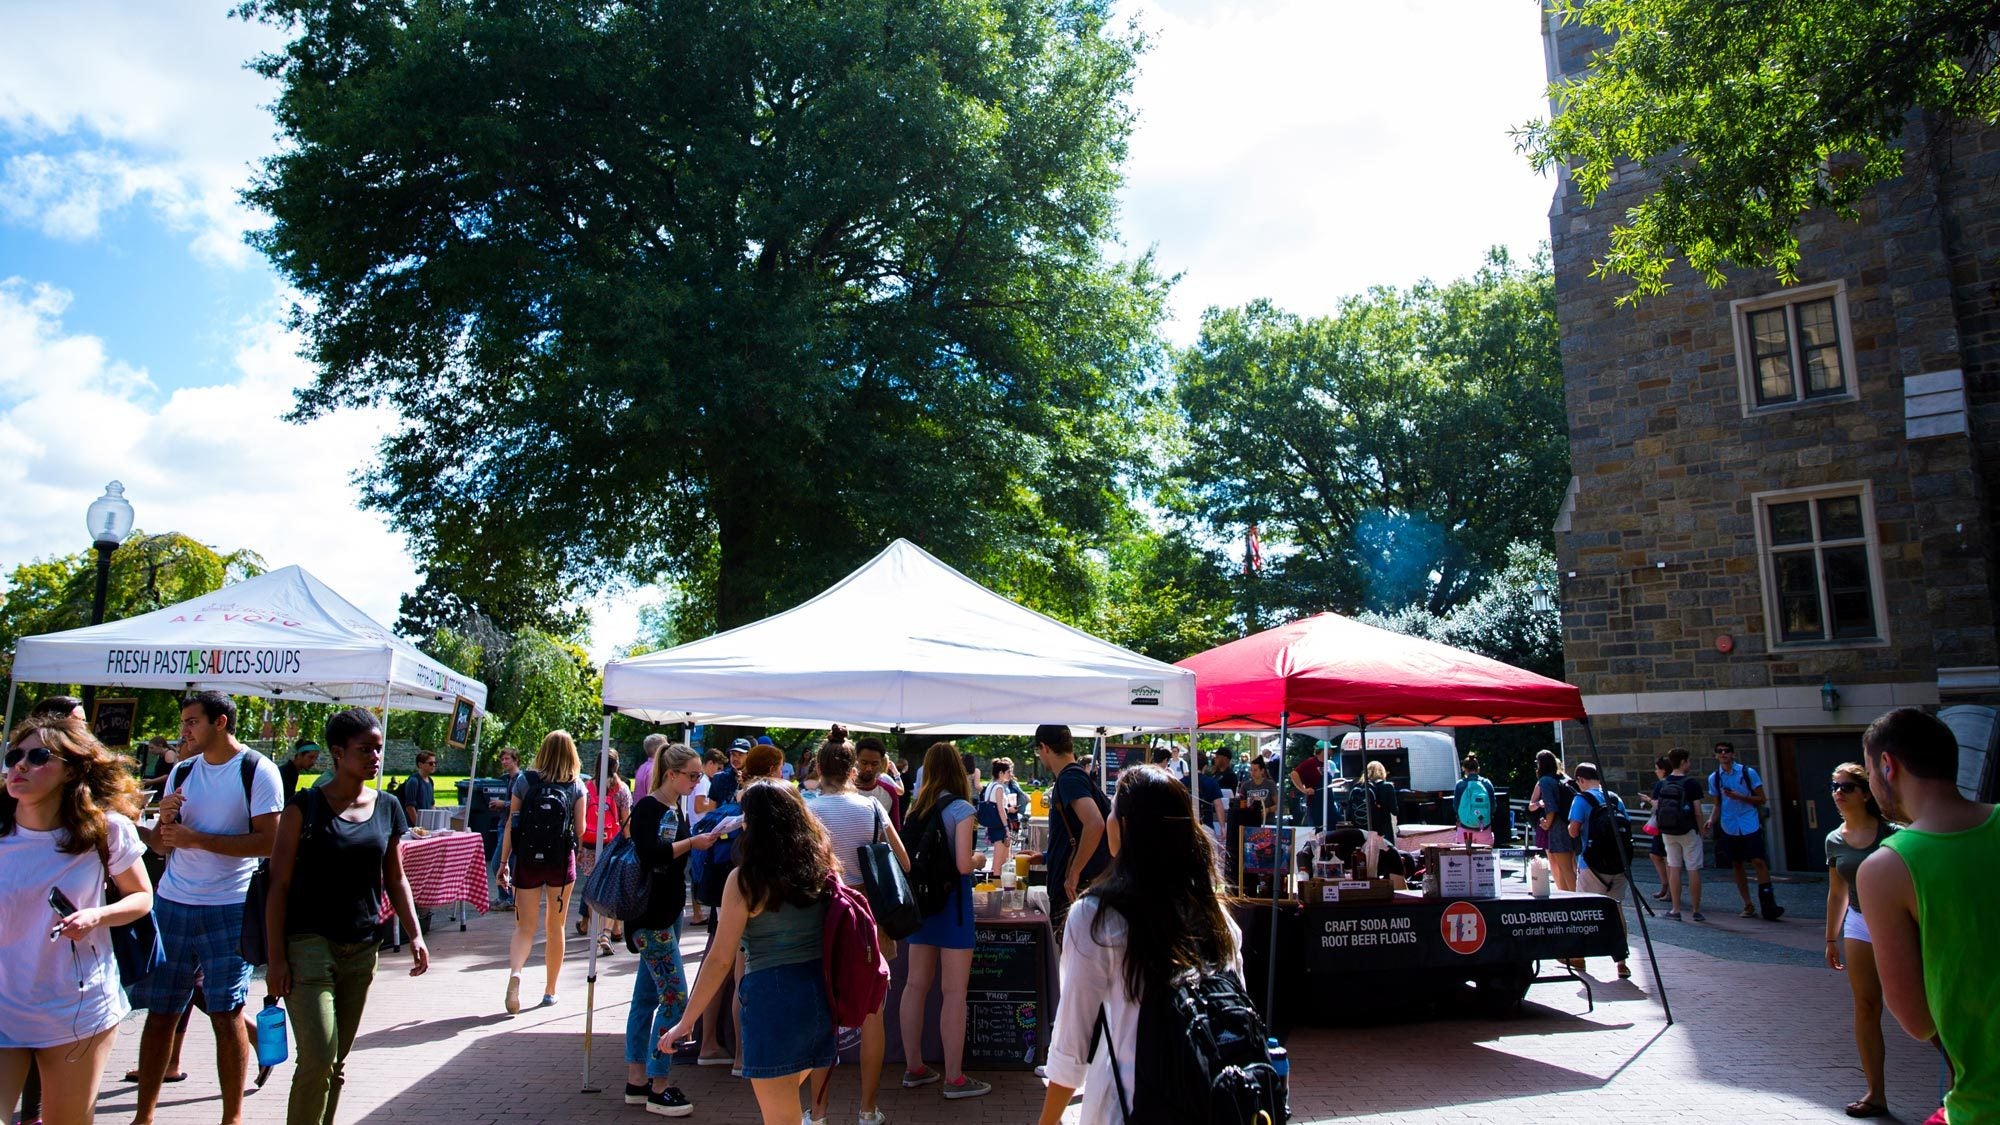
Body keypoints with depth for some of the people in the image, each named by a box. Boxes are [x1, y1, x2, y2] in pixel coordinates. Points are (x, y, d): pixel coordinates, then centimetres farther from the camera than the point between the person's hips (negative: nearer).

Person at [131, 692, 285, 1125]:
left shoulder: (258, 771, -7)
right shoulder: (182, 772, 10)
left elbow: (268, 842, -14)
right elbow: (160, 846, 14)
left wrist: (197, 839, -17)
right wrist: (165, 820, -7)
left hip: (228, 909, -5)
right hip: (171, 904, 5)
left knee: (225, 1012, 0)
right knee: (159, 1010, 8)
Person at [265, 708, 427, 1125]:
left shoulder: (387, 809, 7)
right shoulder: (305, 806, -7)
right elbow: (279, 884, -6)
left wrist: (415, 934, 3)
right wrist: (276, 958, -10)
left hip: (361, 949, 5)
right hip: (309, 944, -5)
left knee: (337, 1062, 12)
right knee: (317, 1060, -11)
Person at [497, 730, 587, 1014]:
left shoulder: (525, 781, -1)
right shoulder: (576, 786, -2)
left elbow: (511, 824, -2)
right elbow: (580, 829, -4)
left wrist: (504, 862, 3)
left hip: (528, 860, 0)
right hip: (562, 862, 0)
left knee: (524, 927, 6)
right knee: (555, 927, 14)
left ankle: (514, 971, -22)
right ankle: (549, 991, 22)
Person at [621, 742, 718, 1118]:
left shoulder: (678, 808, 10)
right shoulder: (647, 808, -14)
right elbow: (649, 854, -26)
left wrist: (704, 841, 4)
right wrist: (692, 842, -24)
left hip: (670, 911, 9)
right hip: (650, 914, -9)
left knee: (647, 996, 14)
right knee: (675, 999, -8)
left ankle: (636, 1082, 22)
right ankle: (658, 1090, 2)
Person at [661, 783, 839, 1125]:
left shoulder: (745, 879, -10)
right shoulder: (819, 866, 3)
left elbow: (721, 959, -9)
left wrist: (686, 1020, 0)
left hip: (772, 996, -5)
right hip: (821, 991, 5)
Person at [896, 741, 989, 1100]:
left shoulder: (915, 807, 5)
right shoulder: (960, 808, -13)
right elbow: (963, 864, -19)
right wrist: (979, 859, 1)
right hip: (951, 899, -7)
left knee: (916, 985, 13)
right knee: (954, 992, 0)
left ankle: (913, 1068, 23)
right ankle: (954, 1079, 6)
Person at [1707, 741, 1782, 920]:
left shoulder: (1748, 773, -3)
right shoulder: (1714, 778, 6)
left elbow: (1761, 799, -2)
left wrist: (1739, 797, -16)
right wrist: (1711, 820, -1)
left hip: (1750, 826, -3)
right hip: (1729, 829, 3)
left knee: (1759, 862, -11)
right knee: (1737, 866, 7)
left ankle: (1769, 905, -7)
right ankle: (1748, 906, 16)